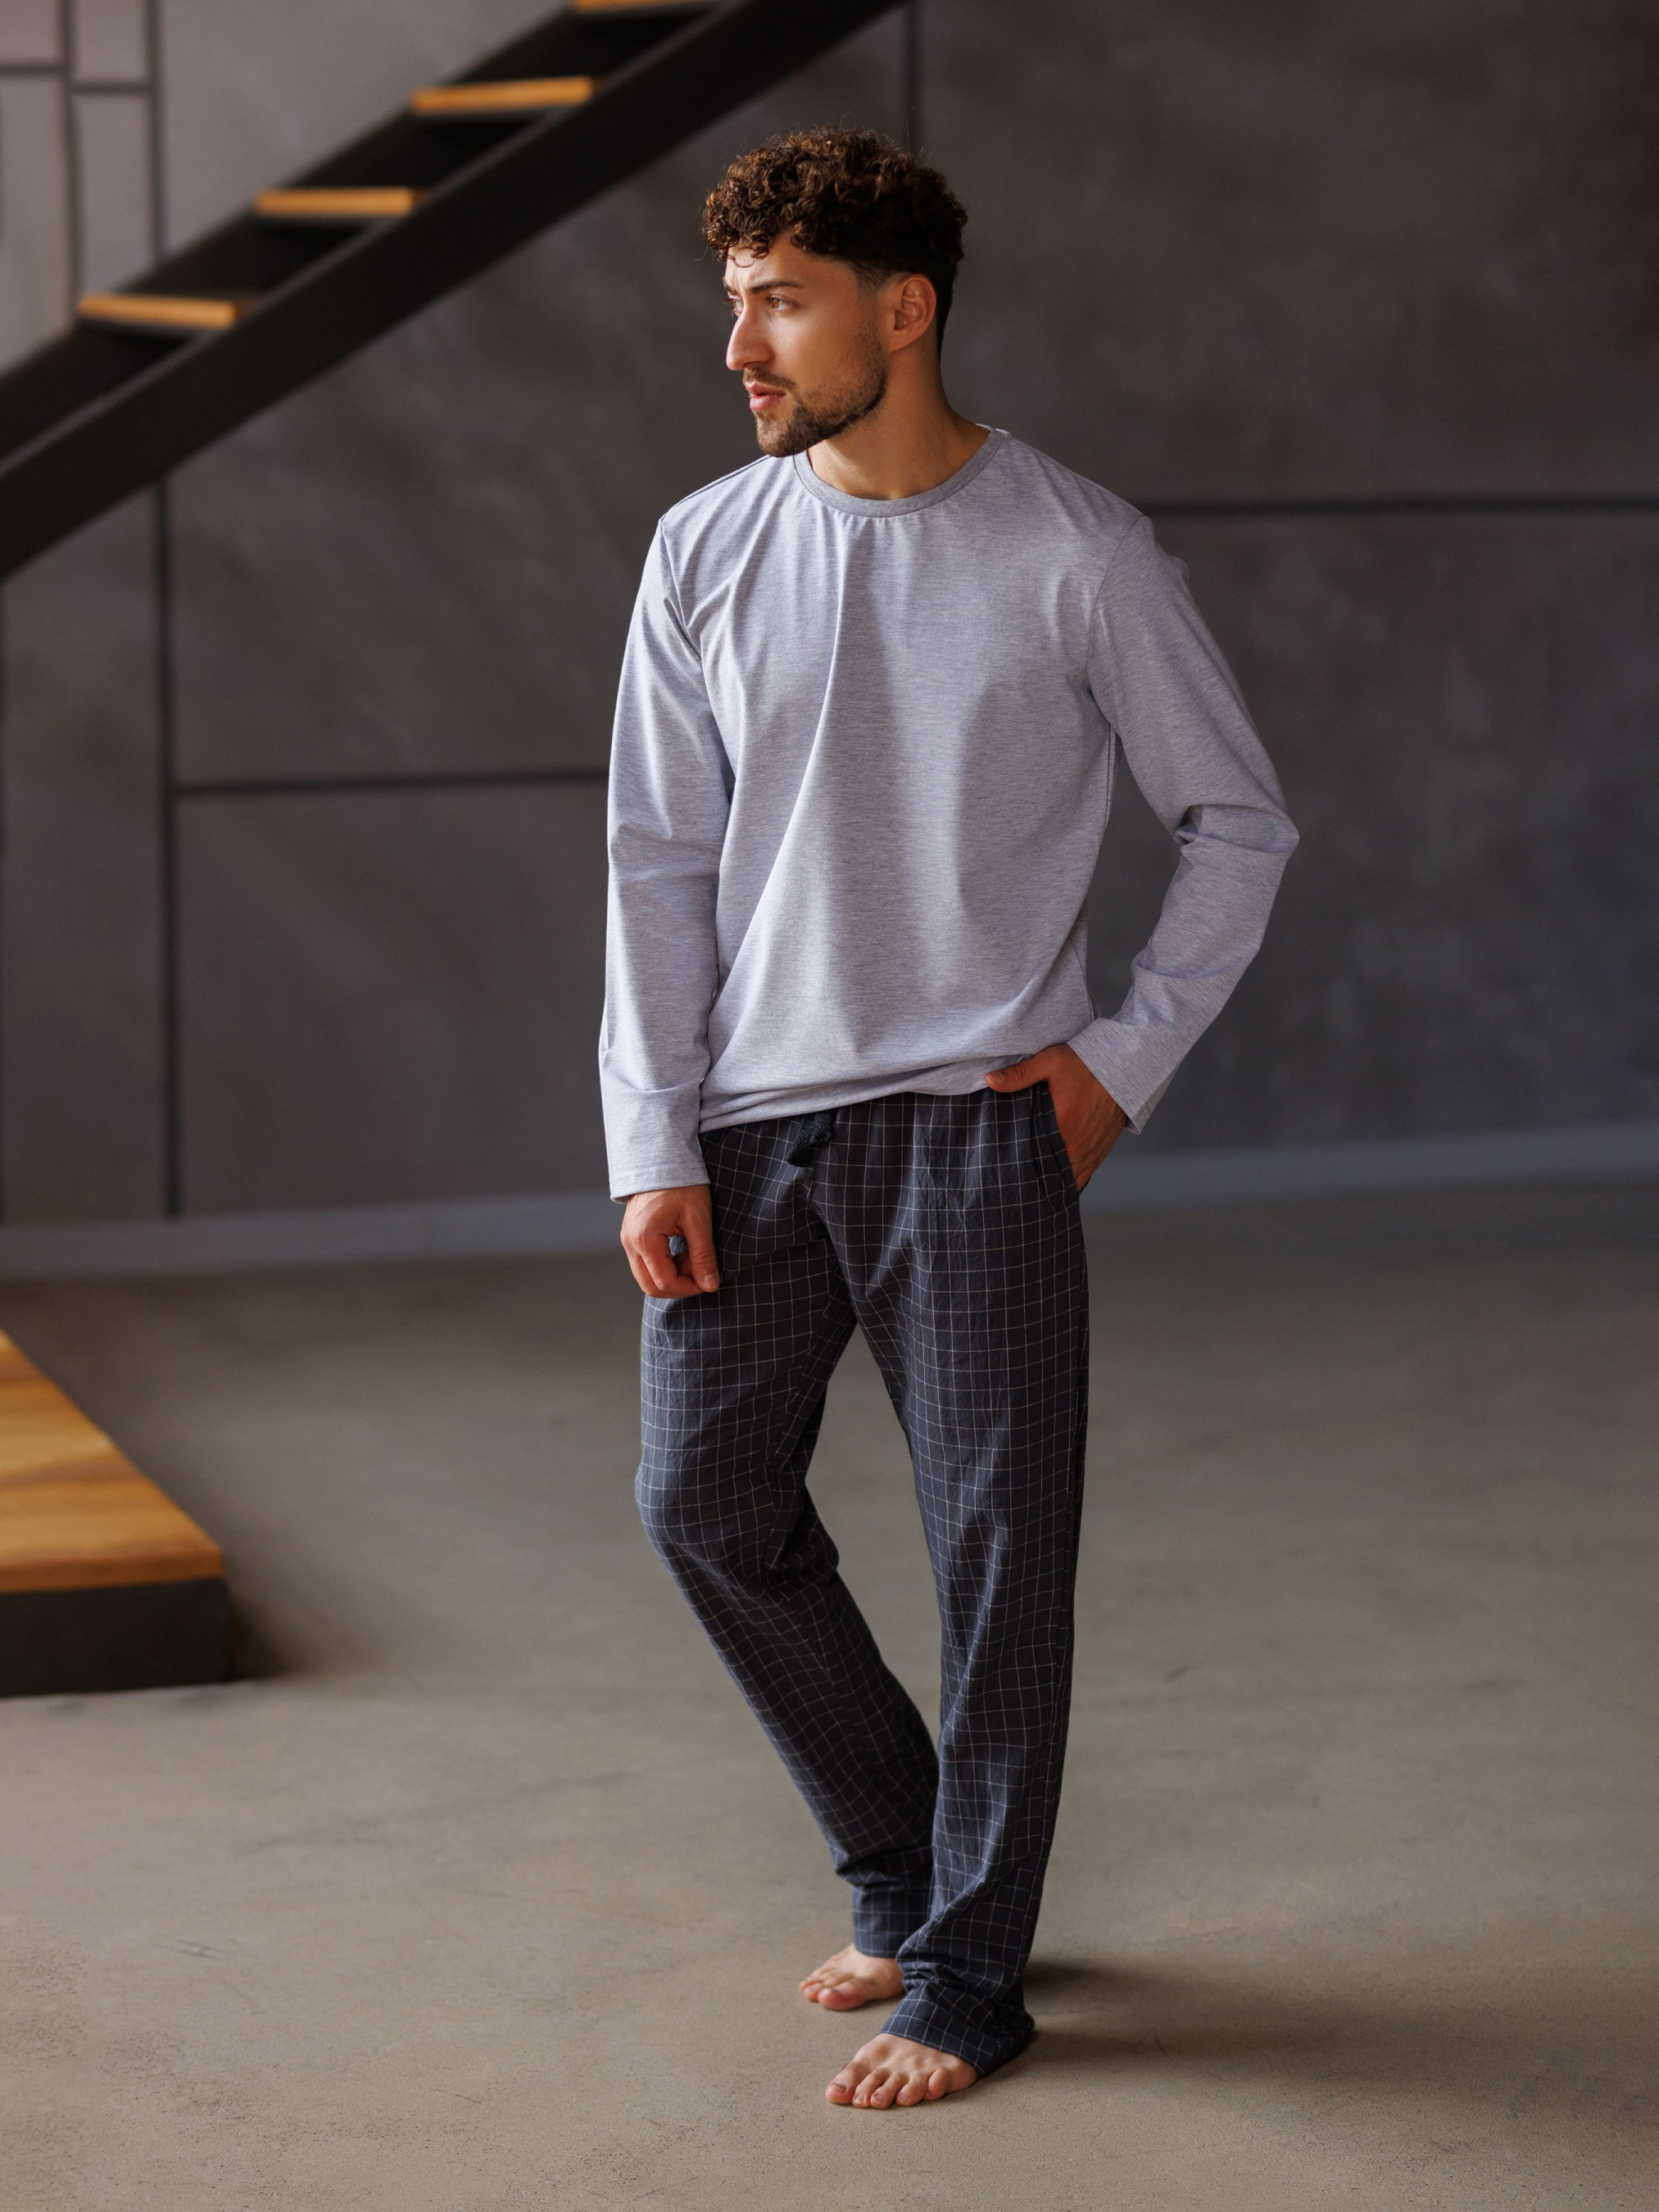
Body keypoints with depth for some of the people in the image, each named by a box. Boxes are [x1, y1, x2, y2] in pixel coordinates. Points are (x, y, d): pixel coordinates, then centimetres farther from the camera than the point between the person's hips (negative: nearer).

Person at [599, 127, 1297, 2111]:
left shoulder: (1075, 560, -5)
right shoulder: (707, 555, 4)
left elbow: (1238, 821, 5)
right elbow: (661, 867, 5)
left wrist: (1126, 1057, -3)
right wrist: (654, 1149, -1)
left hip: (971, 1126, -4)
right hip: (754, 1125, 4)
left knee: (996, 1543, -2)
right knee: (709, 1503, 5)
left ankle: (965, 1969, 10)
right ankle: (901, 1872, 24)